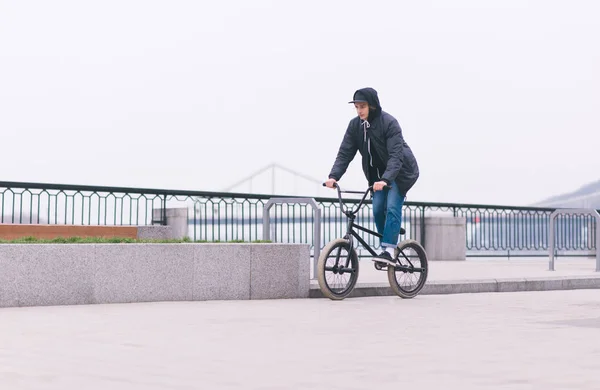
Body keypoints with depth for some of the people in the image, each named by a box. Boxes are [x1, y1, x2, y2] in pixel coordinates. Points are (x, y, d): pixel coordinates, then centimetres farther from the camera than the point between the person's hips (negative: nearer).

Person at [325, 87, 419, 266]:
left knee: (392, 207, -19)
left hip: (400, 171, -6)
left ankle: (389, 251, -22)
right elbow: (345, 153, -11)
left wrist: (385, 180, -46)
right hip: (380, 174, 6)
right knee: (378, 210, -5)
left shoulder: (389, 123, -25)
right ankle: (388, 247, 10)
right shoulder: (355, 125, -9)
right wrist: (333, 176, -26)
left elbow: (396, 155, -32)